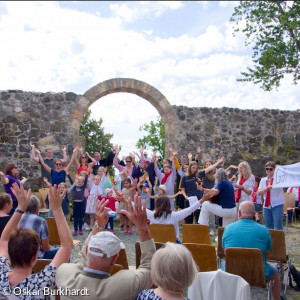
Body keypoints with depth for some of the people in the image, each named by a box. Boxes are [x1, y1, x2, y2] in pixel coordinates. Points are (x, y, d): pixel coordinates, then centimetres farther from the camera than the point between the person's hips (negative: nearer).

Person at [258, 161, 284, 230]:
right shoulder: (263, 180, 12)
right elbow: (259, 192, 4)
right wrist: (266, 189, -15)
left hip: (277, 205, -5)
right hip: (266, 206, 5)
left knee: (278, 227, -6)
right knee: (269, 227, 12)